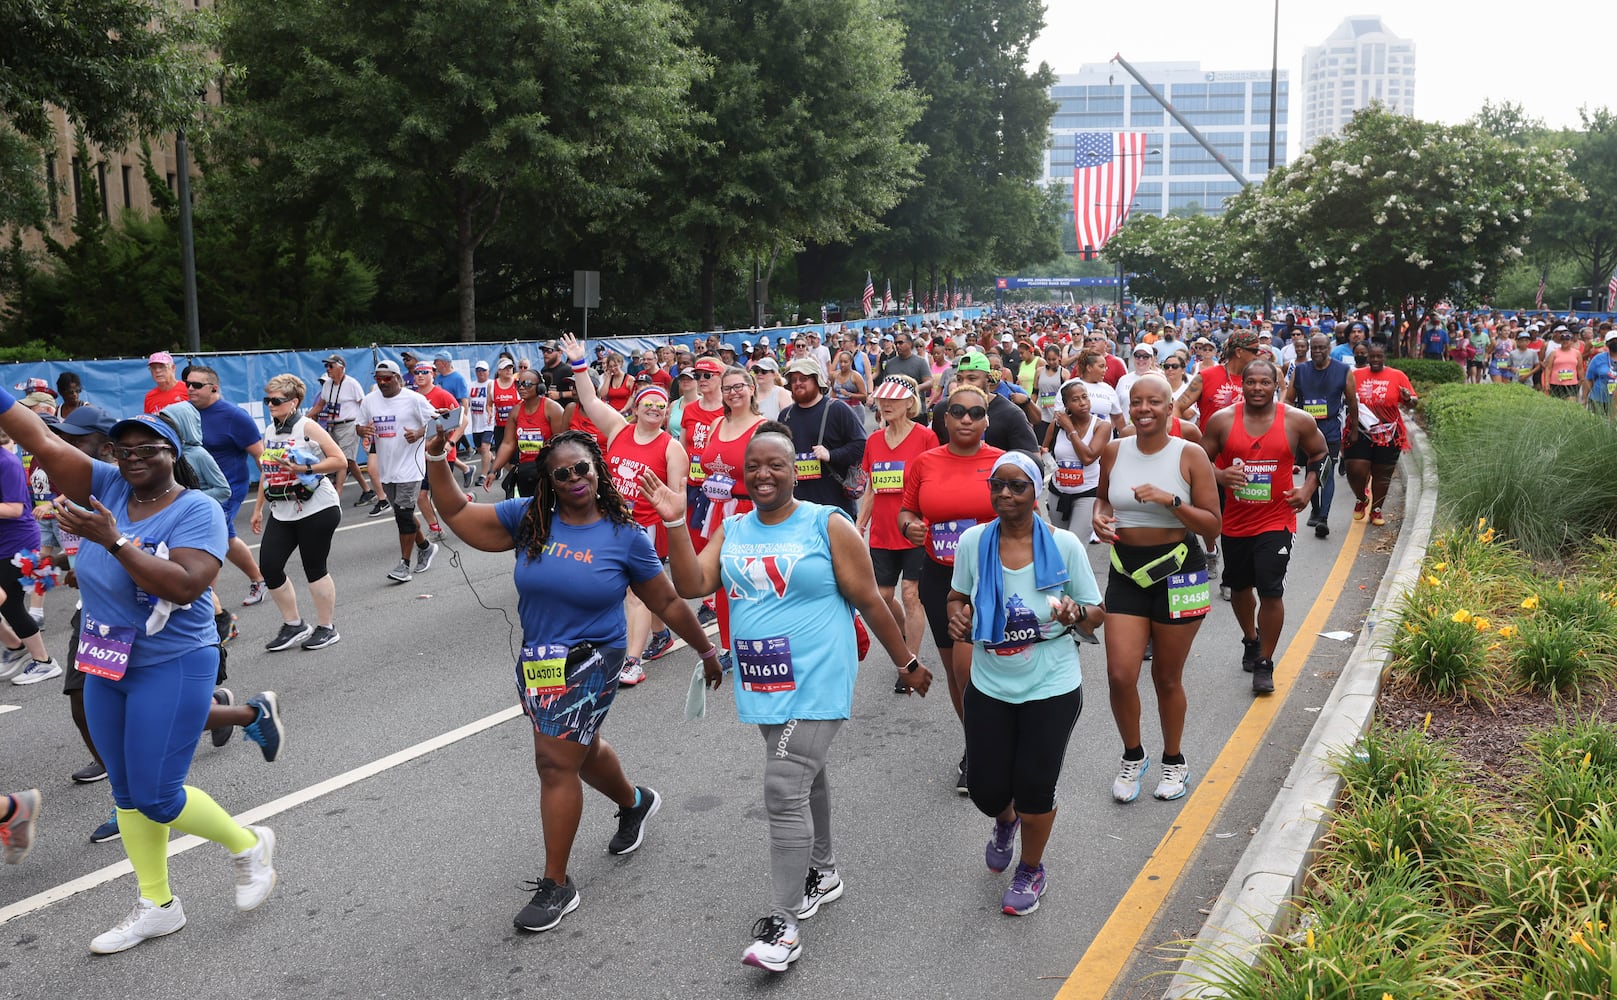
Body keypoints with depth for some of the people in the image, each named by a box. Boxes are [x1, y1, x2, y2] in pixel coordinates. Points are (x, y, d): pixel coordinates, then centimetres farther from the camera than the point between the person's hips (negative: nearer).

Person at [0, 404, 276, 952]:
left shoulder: (198, 510, -15)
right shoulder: (107, 488, 1)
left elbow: (185, 585, -29)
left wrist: (114, 540, -32)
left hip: (173, 668, -7)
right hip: (106, 667, 7)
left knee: (156, 797, -5)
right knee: (127, 793, 14)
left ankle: (249, 845, 20)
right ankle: (157, 905, 28)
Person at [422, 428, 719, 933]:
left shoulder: (625, 536, -9)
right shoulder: (530, 518, -2)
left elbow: (667, 602, -1)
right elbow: (459, 515, 1)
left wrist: (706, 650, 6)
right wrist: (436, 460, -11)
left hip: (589, 661, -5)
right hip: (536, 659, 5)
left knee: (556, 762, -7)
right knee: (581, 748, 23)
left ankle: (556, 885, 7)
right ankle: (635, 802, 54)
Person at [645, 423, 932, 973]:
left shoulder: (827, 525, -8)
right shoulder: (732, 529, 6)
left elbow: (869, 602, -4)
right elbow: (692, 585, -6)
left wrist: (906, 662, 1)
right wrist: (675, 521, -14)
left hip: (815, 683, -6)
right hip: (763, 681, 6)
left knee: (785, 792, -11)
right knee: (805, 775, 22)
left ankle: (782, 923, -1)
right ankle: (823, 871, 42)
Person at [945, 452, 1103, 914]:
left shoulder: (1064, 545, -11)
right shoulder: (973, 541, -6)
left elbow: (1097, 613, -2)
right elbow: (957, 595, 10)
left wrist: (1076, 613, -25)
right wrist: (957, 616, -12)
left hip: (1052, 688, -2)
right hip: (989, 686, 2)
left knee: (1035, 790, 3)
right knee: (987, 790, 7)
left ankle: (1031, 871, 35)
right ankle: (1005, 823, 48)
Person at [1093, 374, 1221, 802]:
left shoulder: (1190, 456, -8)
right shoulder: (1114, 451, 2)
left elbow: (1213, 525, -8)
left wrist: (1170, 501, -23)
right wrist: (1099, 515, -3)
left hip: (1178, 573, -2)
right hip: (1126, 574, 2)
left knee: (1167, 678, 9)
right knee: (1120, 675, -6)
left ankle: (1174, 761, 32)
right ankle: (1133, 755, 21)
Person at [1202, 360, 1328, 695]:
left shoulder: (1298, 421, -5)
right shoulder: (1222, 420, -5)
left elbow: (1320, 454, 12)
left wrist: (1308, 488, -1)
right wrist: (1219, 476, -18)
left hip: (1276, 521, -2)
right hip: (1234, 521, 2)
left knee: (1271, 591, -10)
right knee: (1239, 586, 17)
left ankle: (1264, 664, 6)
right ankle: (1251, 640, 45)